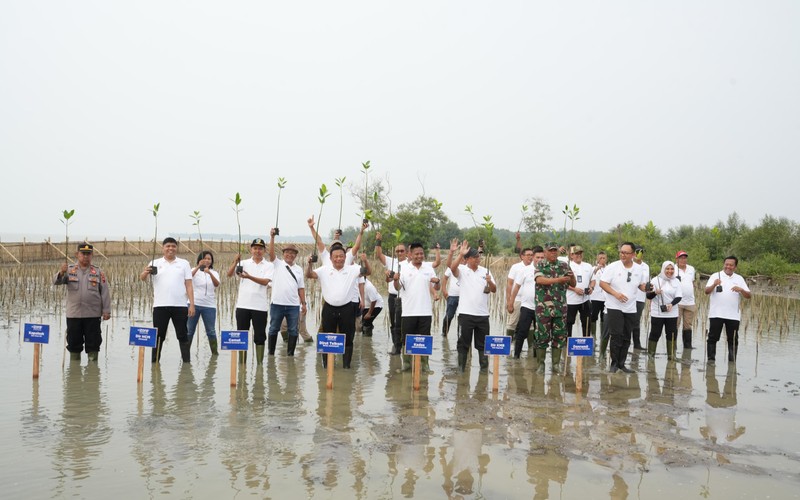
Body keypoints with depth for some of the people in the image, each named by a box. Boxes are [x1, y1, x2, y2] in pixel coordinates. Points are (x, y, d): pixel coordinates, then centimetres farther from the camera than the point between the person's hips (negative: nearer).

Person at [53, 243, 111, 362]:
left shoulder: (98, 272, 4)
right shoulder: (69, 270, 6)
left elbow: (105, 292, 3)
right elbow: (56, 282, -7)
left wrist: (106, 311, -2)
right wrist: (61, 272, -29)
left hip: (93, 315, -1)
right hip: (73, 314, 1)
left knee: (93, 342, 4)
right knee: (74, 342, 10)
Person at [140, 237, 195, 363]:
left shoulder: (184, 263, 7)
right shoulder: (155, 263, 7)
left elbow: (189, 285, 4)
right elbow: (142, 278, -4)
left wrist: (192, 304, -5)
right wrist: (145, 272, -28)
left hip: (180, 306, 0)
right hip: (160, 306, 0)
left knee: (183, 335, 6)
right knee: (158, 336, 6)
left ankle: (186, 361, 10)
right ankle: (154, 362, 14)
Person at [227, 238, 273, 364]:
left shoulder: (269, 265, 3)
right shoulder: (244, 263, 7)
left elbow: (265, 282, -13)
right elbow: (229, 274, -4)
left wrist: (249, 276, -27)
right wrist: (235, 261, -20)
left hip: (260, 306, -2)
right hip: (242, 305, 2)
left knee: (260, 336, 3)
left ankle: (260, 363, 11)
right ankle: (242, 362, 15)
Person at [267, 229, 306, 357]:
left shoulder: (298, 269, 12)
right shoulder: (277, 264, 5)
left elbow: (301, 288, 10)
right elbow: (271, 253, -12)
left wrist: (303, 303, 5)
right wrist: (272, 237, -23)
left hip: (294, 305, 2)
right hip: (277, 303, -2)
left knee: (293, 331, 4)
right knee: (273, 329, 6)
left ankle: (290, 354, 13)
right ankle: (270, 353, 17)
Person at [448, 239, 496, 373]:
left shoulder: (485, 271, 9)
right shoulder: (462, 270, -2)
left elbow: (494, 290, 8)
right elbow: (451, 267, -25)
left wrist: (490, 282, -13)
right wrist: (460, 254, -37)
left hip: (483, 314, 3)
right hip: (466, 313, -3)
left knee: (483, 344, 11)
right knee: (463, 343, 4)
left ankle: (484, 368, 21)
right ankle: (461, 368, 14)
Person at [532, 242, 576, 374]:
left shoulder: (564, 265, 9)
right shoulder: (540, 265, 0)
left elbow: (573, 284, 11)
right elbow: (540, 280, -20)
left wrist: (572, 276, -12)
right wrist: (559, 279, -26)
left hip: (561, 307, 3)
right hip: (544, 307, -3)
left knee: (559, 336, 6)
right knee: (542, 336, 0)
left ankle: (555, 364, 16)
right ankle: (541, 364, 11)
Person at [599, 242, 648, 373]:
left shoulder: (639, 269, 6)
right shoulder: (613, 267, -8)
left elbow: (641, 284, 14)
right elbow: (602, 283, -10)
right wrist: (616, 294, -21)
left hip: (631, 309, 5)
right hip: (614, 307, -4)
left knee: (626, 337, 8)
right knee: (616, 336, -8)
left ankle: (621, 364, 18)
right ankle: (614, 363, 4)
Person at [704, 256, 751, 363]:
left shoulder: (739, 279, 13)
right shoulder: (716, 276, 4)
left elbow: (748, 295, 6)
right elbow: (707, 291, -8)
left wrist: (741, 289, -14)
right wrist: (714, 285, -28)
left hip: (733, 315, 3)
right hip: (716, 314, -3)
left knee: (733, 339, 6)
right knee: (713, 337, -1)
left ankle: (732, 360, 13)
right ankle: (711, 358, 5)